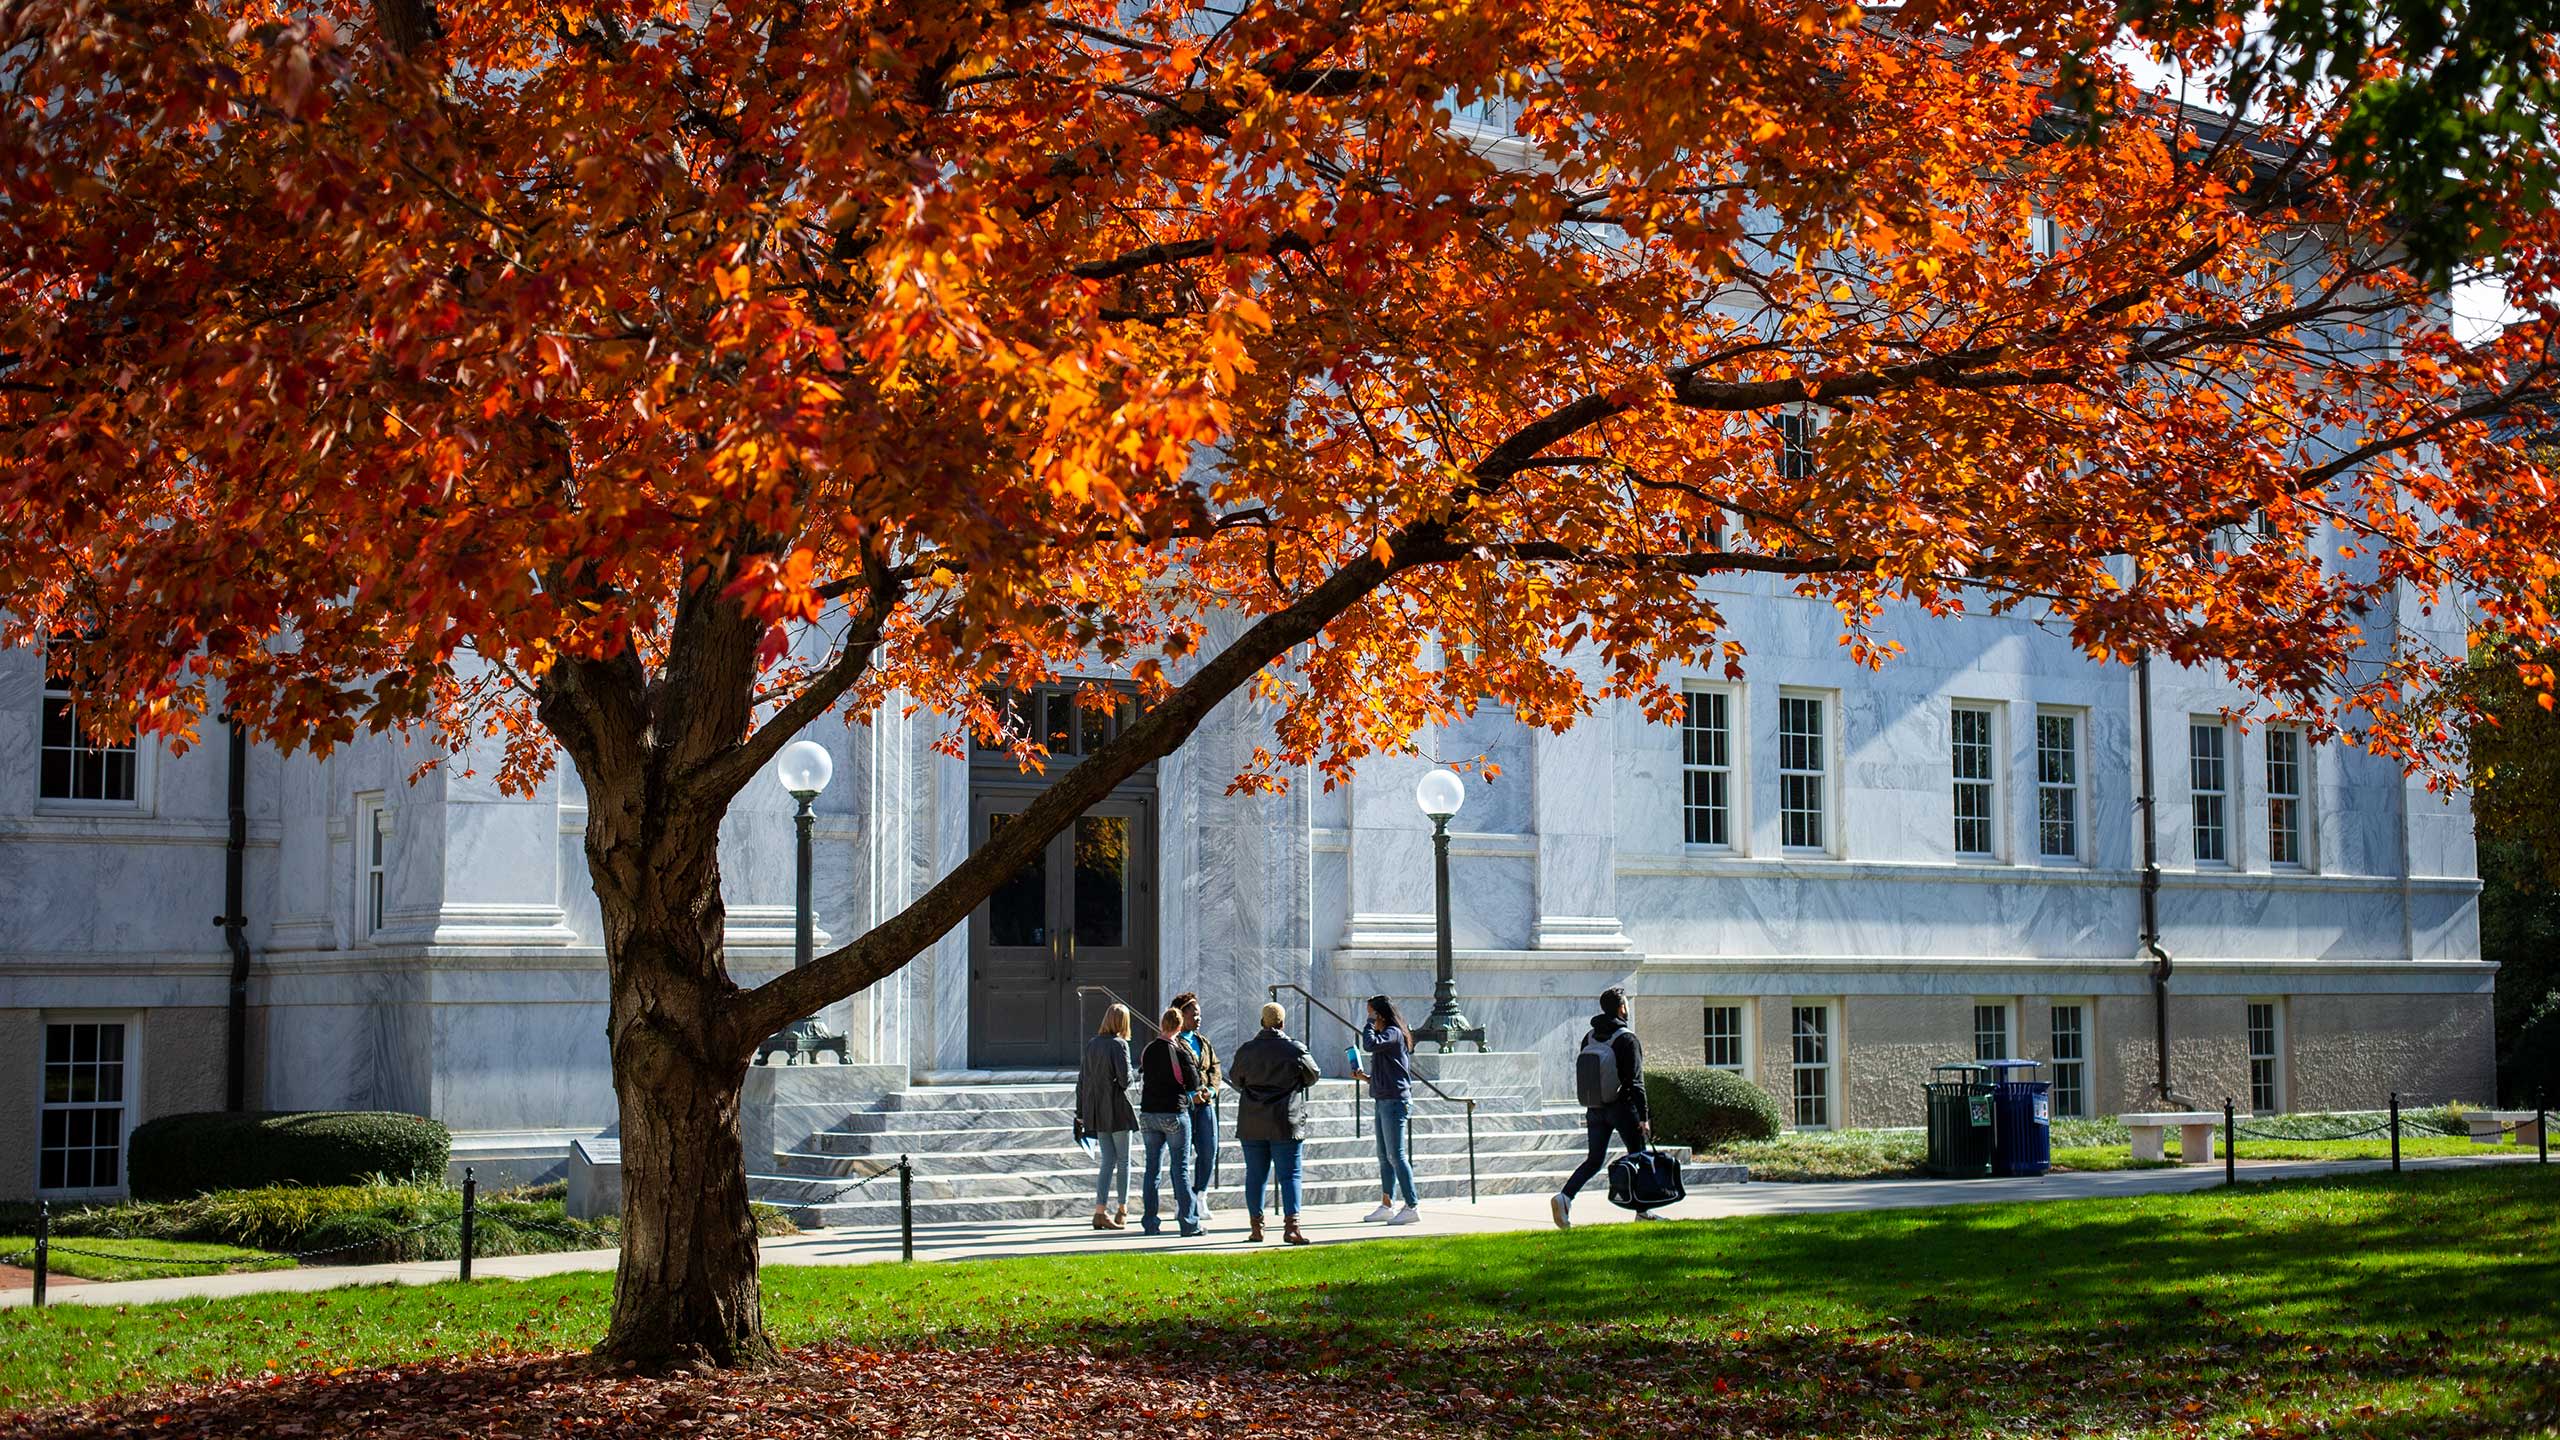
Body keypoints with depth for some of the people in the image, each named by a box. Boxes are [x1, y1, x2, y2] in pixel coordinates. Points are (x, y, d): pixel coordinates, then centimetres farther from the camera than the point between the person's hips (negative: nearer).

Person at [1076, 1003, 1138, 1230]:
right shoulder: (1119, 1044, -12)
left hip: (1096, 1111, 6)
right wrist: (1125, 1081, 5)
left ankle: (1100, 1212, 2)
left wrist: (1080, 1112, 14)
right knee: (1123, 1161, 8)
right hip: (1117, 1109, -6)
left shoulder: (1091, 1045, 6)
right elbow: (1125, 1078, -19)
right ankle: (1122, 1211, 16)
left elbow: (1082, 1079, 9)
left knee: (1108, 1161, 10)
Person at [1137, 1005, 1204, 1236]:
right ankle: (1188, 1222, -4)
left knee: (1152, 1167, 10)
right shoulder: (1179, 1052, -12)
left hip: (1148, 1113, 5)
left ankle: (1150, 1222, 9)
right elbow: (1194, 1083, -7)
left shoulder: (1148, 1050, 4)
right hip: (1174, 1113, -5)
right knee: (1181, 1169, -1)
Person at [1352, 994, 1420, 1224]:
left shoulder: (1394, 1033, -10)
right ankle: (1386, 1206, 22)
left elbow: (1370, 1044, -28)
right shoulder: (1386, 1035, 19)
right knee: (1384, 1156, 15)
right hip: (1382, 1101, 10)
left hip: (1394, 1101, -10)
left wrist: (1370, 1024, -13)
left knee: (1396, 1155, -11)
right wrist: (1366, 1077, 12)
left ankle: (1412, 1207, -11)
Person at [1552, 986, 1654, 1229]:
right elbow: (1636, 1081, -15)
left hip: (1595, 1109, 6)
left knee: (1594, 1159, 9)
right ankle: (1642, 1211, 13)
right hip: (1622, 1107, -6)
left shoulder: (1589, 1037, 10)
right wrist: (1643, 1116, -14)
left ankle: (1565, 1196, -11)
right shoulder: (1627, 1038, -11)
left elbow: (1582, 1076, 15)